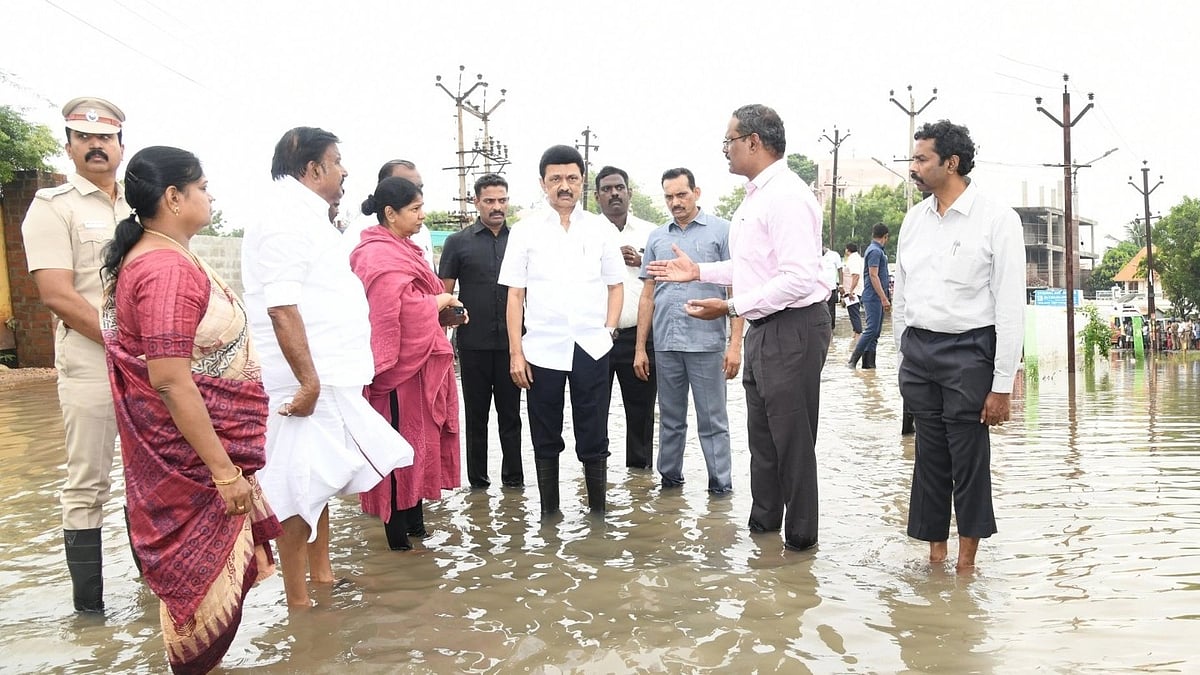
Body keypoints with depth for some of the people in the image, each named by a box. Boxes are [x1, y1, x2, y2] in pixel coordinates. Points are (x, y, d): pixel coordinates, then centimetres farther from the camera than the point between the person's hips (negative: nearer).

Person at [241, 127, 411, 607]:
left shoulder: (306, 217, 17)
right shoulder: (286, 219, -15)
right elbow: (282, 307, -24)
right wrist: (309, 383, -26)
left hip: (328, 378, 10)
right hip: (309, 382, -10)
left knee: (321, 481, 18)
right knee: (301, 490, -1)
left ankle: (321, 575, 32)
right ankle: (297, 600, 10)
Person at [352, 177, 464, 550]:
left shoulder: (400, 249, 16)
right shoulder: (381, 256, -16)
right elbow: (404, 309, -24)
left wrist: (443, 311, 7)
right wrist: (441, 301, -9)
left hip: (418, 362, 10)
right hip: (401, 365, -10)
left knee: (418, 443, 14)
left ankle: (414, 520, 24)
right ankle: (398, 531, 7)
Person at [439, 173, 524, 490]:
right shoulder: (458, 242, 3)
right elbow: (444, 294, 3)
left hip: (510, 341, 1)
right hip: (473, 343, -1)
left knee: (510, 411, 9)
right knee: (476, 413, 9)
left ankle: (513, 476, 19)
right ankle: (477, 478, 20)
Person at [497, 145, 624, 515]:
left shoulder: (601, 229, 7)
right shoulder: (526, 230, 4)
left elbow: (615, 286, 13)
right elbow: (515, 295, 3)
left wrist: (609, 330, -1)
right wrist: (515, 352, -2)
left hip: (591, 347, 0)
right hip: (541, 348, 0)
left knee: (593, 438, 5)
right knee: (545, 440, 9)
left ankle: (598, 509, 17)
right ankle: (549, 512, 21)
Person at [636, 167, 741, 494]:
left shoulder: (721, 231, 1)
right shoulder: (657, 237, 13)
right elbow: (647, 295, 14)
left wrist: (735, 344, -10)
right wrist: (640, 347, 9)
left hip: (707, 343, -4)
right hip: (665, 344, 4)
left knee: (713, 421, 2)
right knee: (670, 420, 14)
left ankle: (721, 487, 11)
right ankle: (669, 479, 25)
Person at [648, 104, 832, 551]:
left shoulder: (787, 197, -19)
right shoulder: (755, 197, 13)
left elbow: (798, 278, -27)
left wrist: (730, 306, -25)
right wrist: (698, 272, 17)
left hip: (793, 329, -10)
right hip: (764, 329, 10)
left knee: (792, 436, 2)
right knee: (762, 431, 20)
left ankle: (800, 535, 18)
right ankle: (764, 521, 35)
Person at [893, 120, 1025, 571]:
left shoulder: (997, 219, -8)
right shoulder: (914, 218, 9)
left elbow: (1011, 307, -9)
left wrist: (1002, 385, -11)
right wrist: (904, 355, 14)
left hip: (969, 351, -5)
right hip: (917, 350, 5)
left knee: (969, 458, 2)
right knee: (929, 455, 10)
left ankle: (966, 561, 16)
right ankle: (935, 552, 22)